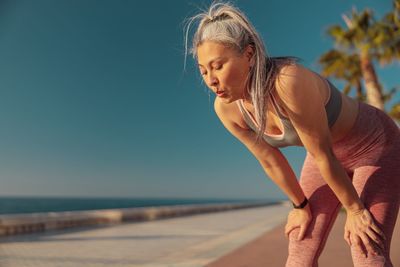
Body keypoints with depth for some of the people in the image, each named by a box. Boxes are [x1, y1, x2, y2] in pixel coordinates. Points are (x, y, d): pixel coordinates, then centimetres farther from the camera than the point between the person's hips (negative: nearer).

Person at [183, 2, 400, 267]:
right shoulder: (226, 108, -20)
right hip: (327, 153, 5)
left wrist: (354, 209, -14)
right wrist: (301, 206, 3)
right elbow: (270, 161, -9)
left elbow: (323, 154, -29)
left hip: (377, 147, -4)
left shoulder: (290, 82, -40)